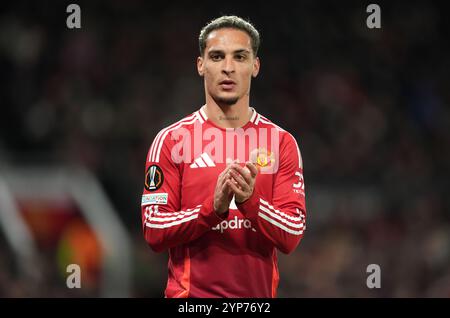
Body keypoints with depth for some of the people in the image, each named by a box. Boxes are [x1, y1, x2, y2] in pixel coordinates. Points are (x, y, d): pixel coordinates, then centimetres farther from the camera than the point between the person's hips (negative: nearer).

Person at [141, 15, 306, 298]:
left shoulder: (282, 143, 3)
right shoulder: (171, 140, 0)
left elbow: (291, 237, -4)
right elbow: (154, 232, -7)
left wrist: (250, 200, -21)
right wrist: (214, 206, -20)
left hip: (258, 292, 2)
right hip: (191, 293, -2)